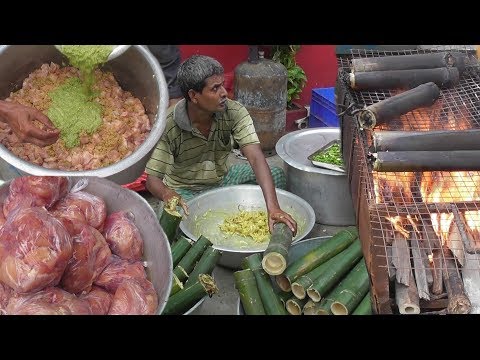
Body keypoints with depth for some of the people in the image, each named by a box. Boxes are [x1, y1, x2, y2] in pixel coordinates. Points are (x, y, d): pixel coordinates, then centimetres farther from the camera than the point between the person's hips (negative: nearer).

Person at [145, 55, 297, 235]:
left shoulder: (234, 112, -21)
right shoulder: (168, 125, -27)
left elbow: (256, 158, -32)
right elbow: (152, 179, -24)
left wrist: (273, 208, -47)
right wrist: (168, 195, -51)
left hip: (223, 179, 3)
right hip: (184, 190, -3)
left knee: (277, 175, -16)